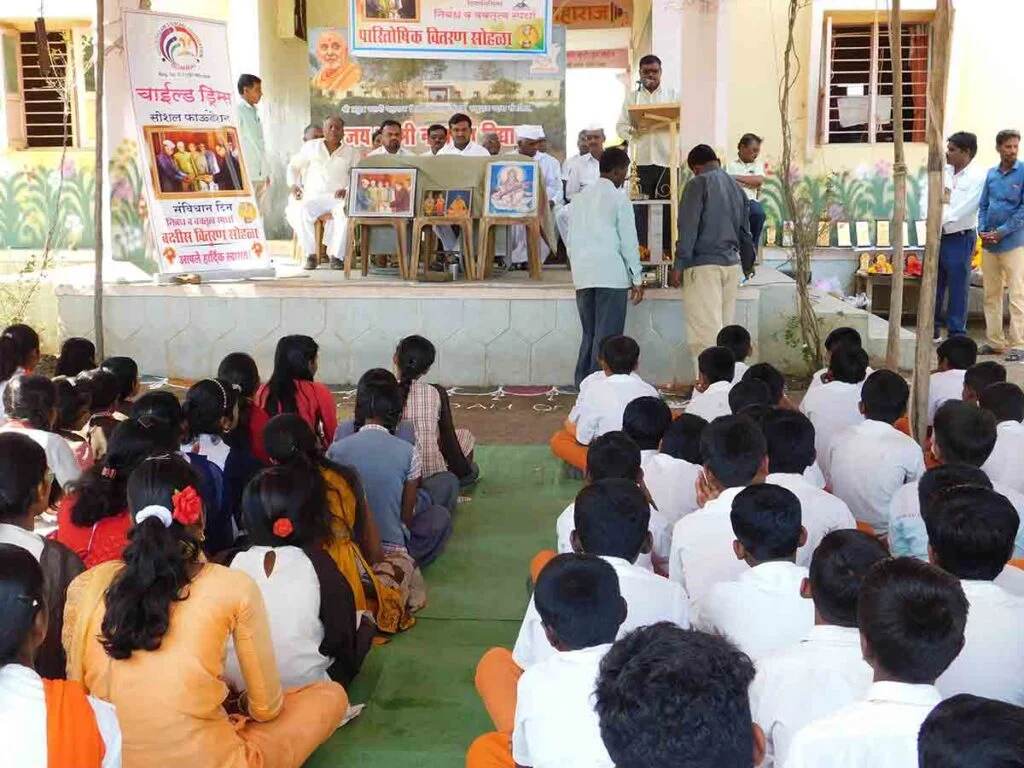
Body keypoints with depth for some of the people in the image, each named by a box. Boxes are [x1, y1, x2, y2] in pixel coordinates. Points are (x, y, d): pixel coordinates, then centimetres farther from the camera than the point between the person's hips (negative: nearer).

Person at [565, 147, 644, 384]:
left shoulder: (580, 198, 13)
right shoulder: (618, 199, -5)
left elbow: (570, 239, 15)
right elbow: (629, 241, -4)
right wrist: (637, 280, 1)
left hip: (583, 275, 6)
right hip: (611, 275, -6)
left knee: (589, 334, 14)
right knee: (608, 336, -3)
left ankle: (582, 384, 14)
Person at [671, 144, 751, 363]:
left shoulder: (698, 184, -6)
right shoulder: (736, 186, 13)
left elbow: (688, 228, -10)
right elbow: (745, 232, 18)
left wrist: (679, 265, -8)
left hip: (704, 264, -6)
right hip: (732, 264, 7)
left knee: (706, 332, -7)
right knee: (725, 327, 10)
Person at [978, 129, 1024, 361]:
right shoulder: (991, 173, 10)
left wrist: (1001, 232, -13)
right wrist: (982, 231, -1)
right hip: (988, 244, 6)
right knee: (991, 295, 11)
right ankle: (995, 341, 19)